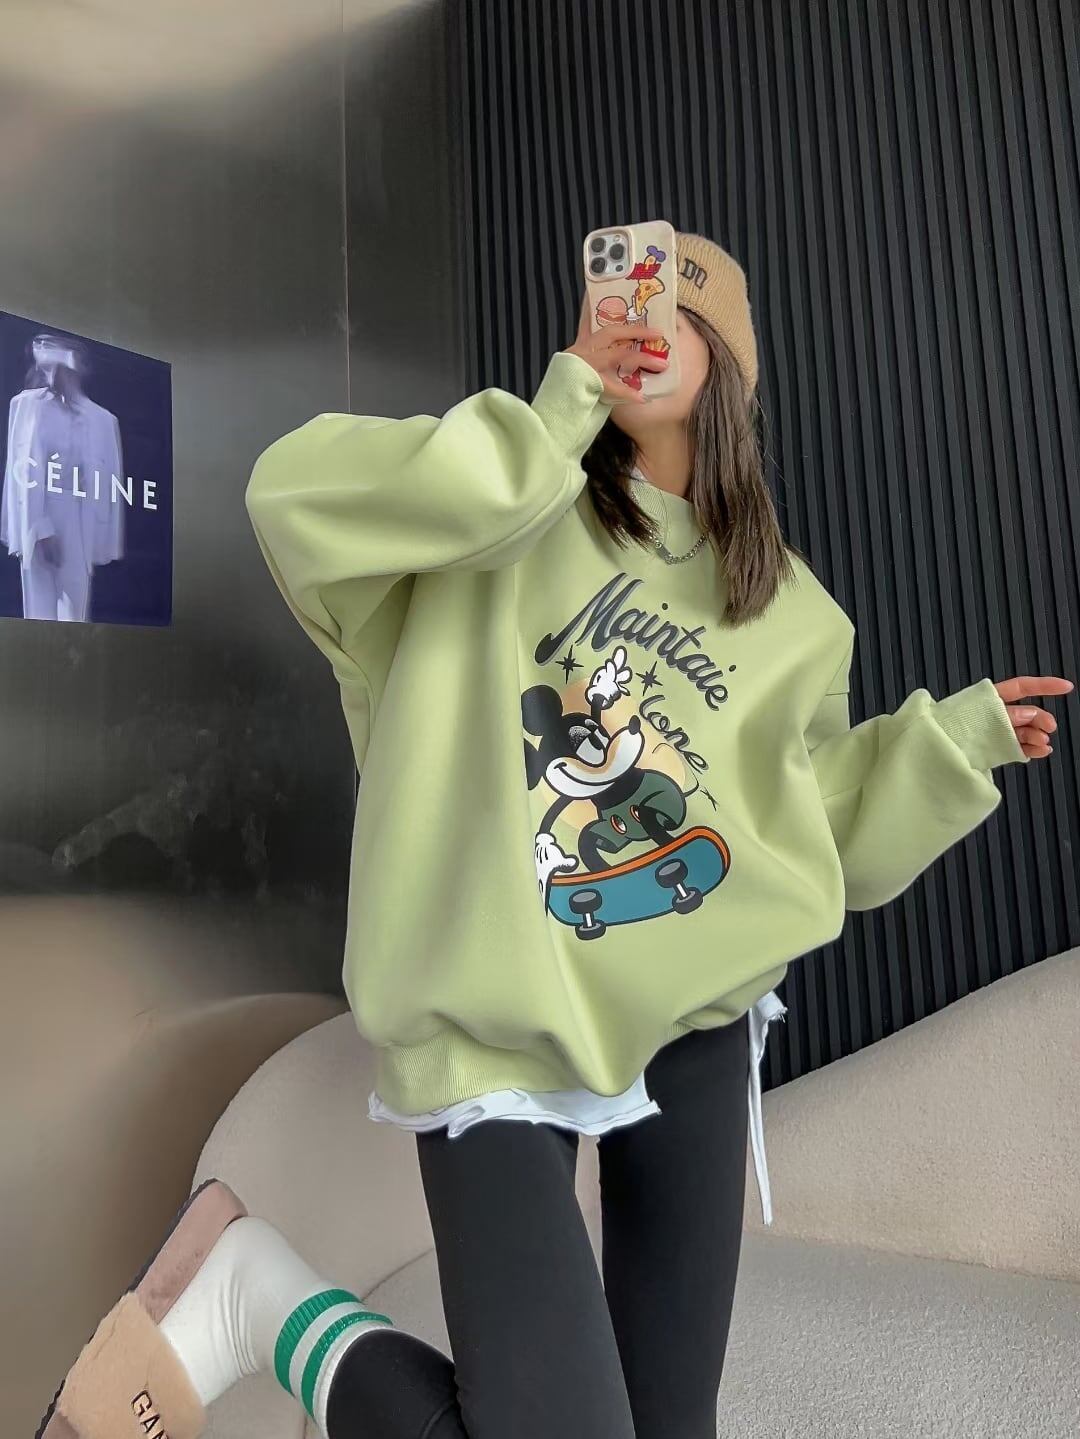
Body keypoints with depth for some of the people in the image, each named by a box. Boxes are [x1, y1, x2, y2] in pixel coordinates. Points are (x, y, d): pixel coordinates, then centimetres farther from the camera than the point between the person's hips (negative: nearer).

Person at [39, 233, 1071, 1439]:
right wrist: (555, 422, -18)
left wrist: (954, 737, 6)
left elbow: (819, 824, 15)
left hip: (693, 1023, 5)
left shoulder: (791, 613, 8)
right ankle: (256, 1294, 11)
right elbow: (296, 500, -21)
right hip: (496, 1037, -5)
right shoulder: (520, 518, -4)